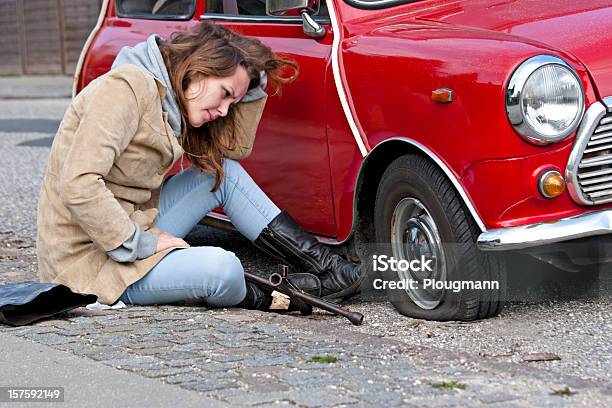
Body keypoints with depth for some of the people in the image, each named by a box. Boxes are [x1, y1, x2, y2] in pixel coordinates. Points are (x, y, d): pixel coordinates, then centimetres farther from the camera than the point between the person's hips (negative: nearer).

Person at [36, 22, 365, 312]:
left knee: (225, 172, 10)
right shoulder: (127, 87, -19)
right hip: (87, 259, -10)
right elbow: (77, 185, -28)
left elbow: (237, 146, 20)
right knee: (222, 268, -29)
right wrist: (138, 245, -24)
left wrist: (253, 85, 8)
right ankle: (269, 298, 5)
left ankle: (322, 264, 9)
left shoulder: (166, 99, 11)